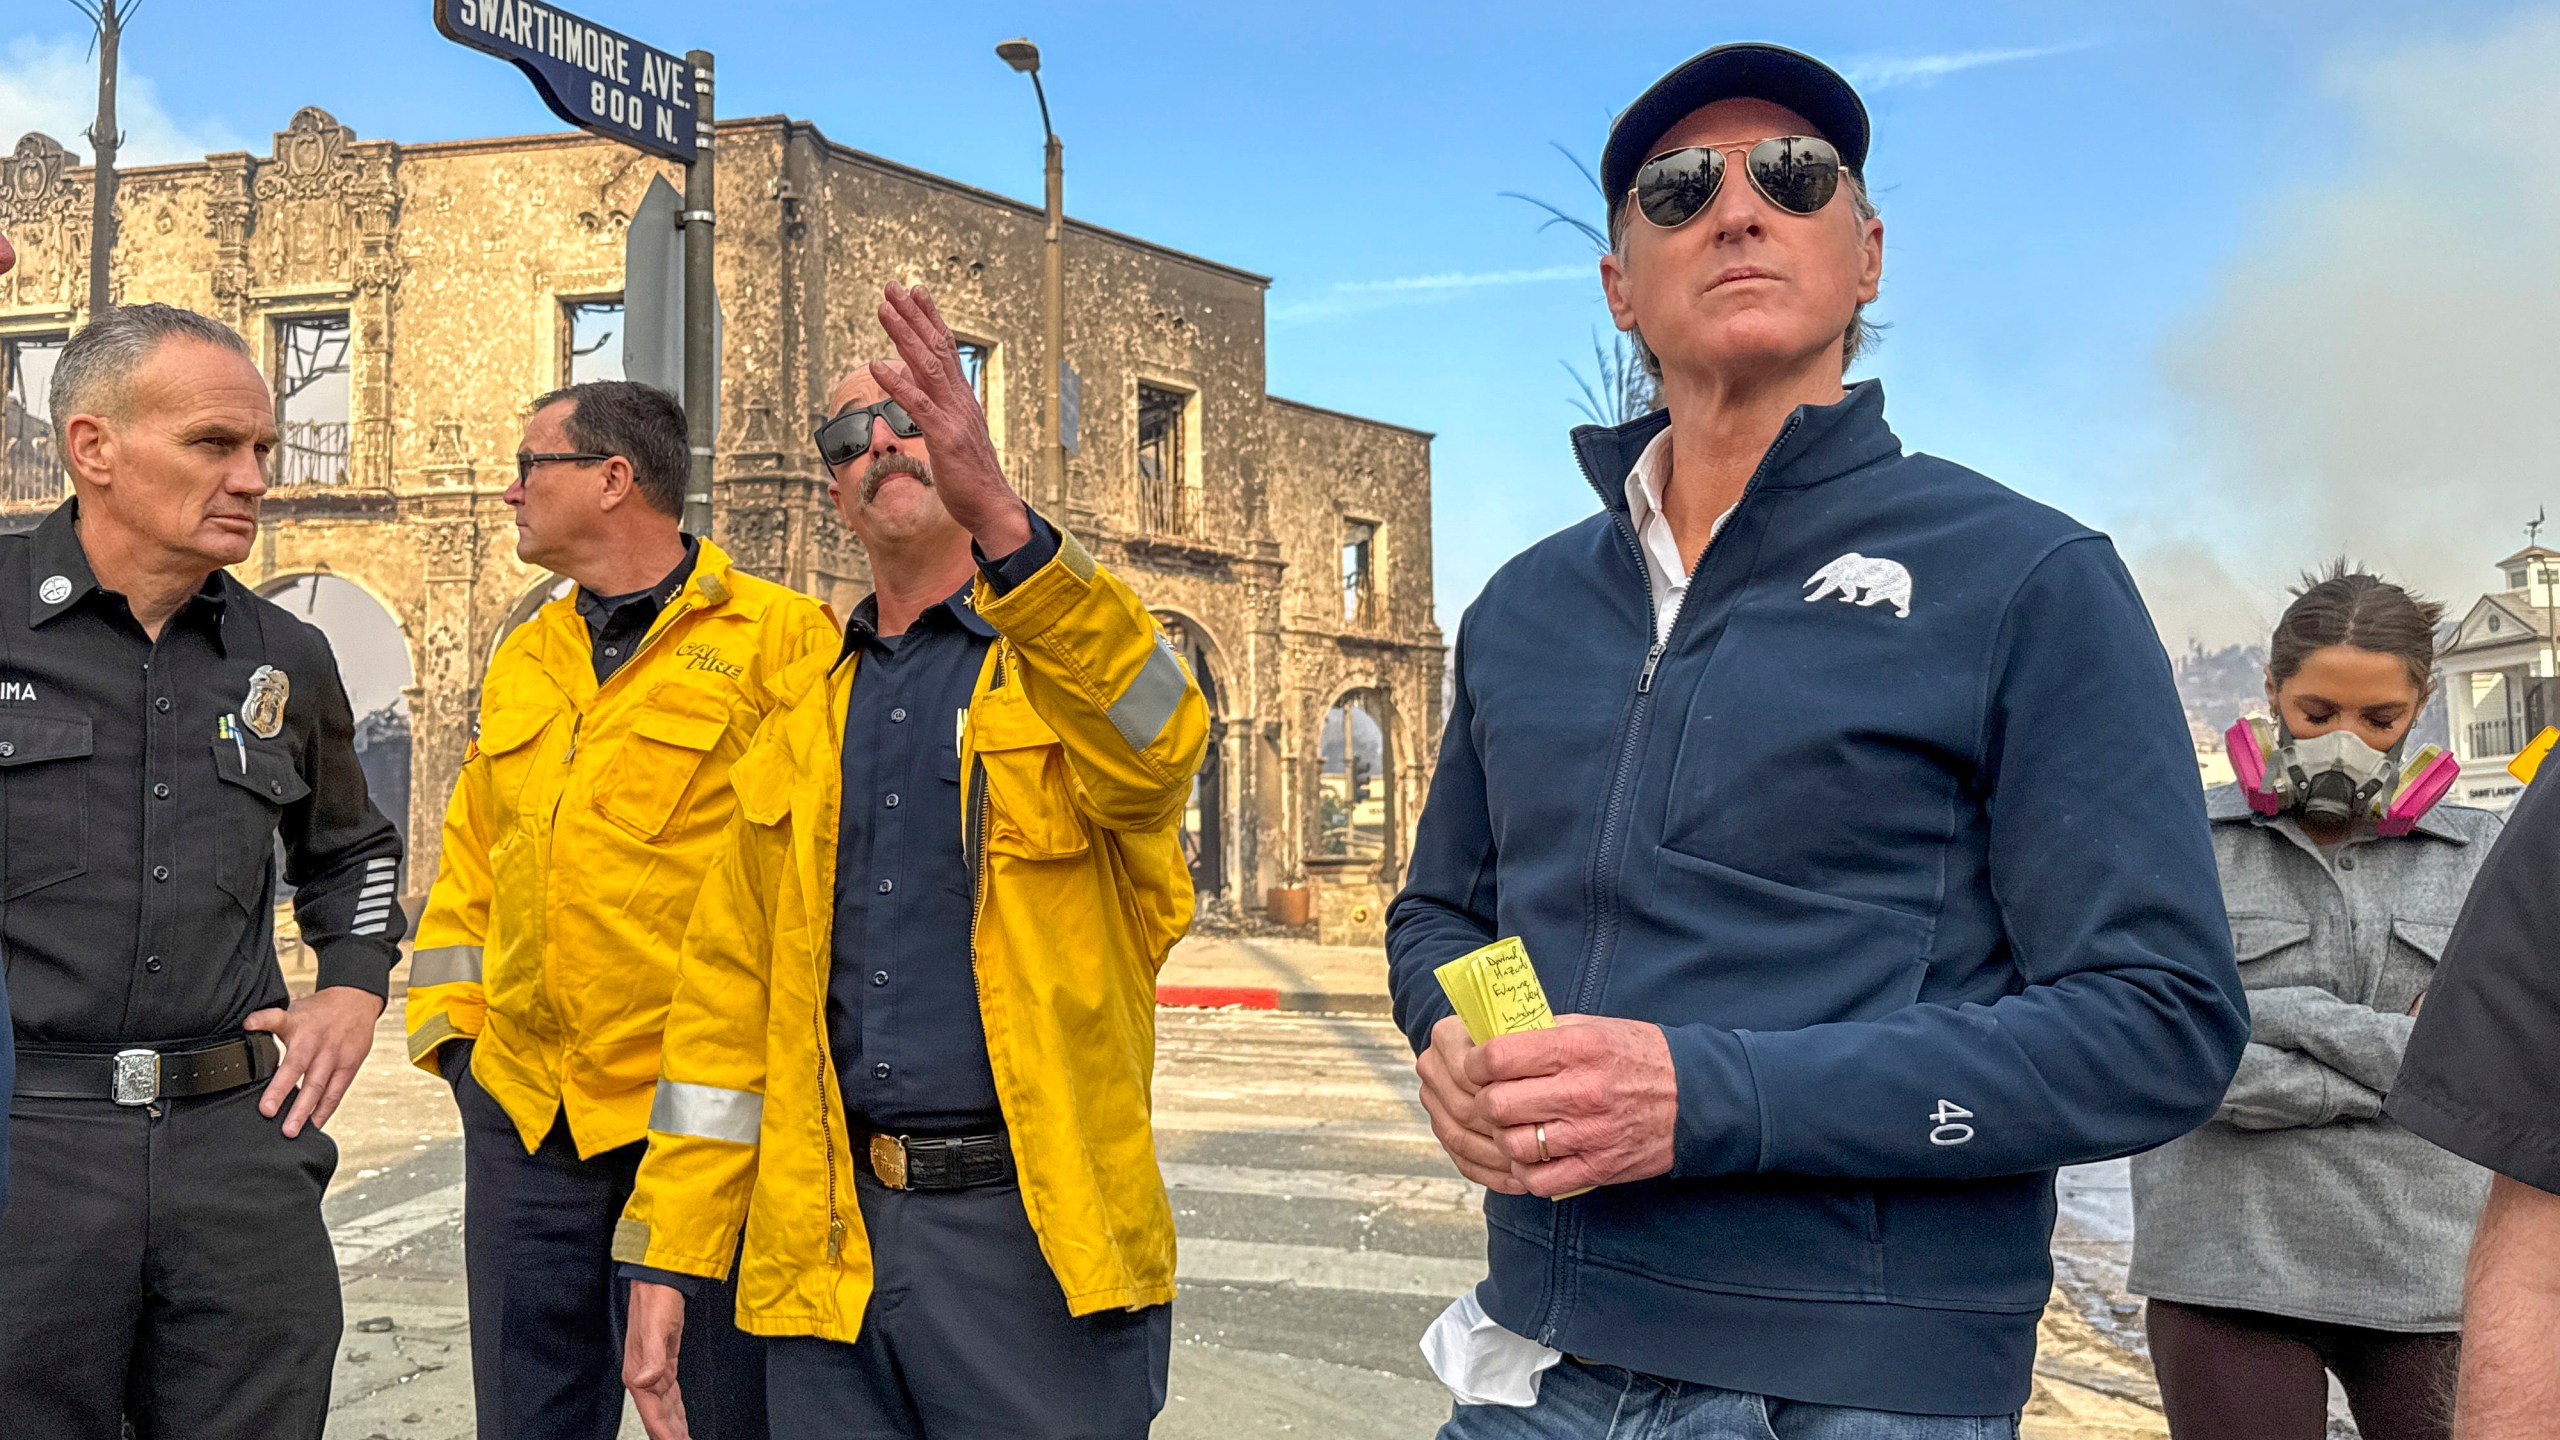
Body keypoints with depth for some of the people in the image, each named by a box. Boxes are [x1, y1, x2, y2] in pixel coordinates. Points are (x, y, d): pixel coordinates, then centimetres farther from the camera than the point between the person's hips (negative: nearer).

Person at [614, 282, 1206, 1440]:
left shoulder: (1074, 660, 1)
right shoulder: (800, 723, 12)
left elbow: (1155, 744, -24)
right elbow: (728, 1001, 11)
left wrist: (1003, 521, -37)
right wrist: (665, 1257, 6)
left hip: (1039, 1238, -4)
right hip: (829, 1245, 4)